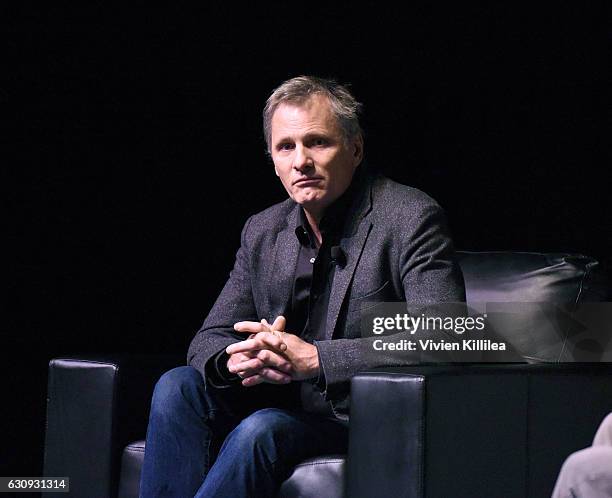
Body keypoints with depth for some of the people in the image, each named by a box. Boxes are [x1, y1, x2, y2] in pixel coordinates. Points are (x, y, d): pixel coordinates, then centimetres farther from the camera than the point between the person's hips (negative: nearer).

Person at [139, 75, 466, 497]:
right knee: (178, 387, -17)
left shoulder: (411, 220, -10)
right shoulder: (262, 231, 11)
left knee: (264, 429, -32)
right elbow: (209, 340, 12)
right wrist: (237, 358, -16)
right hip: (285, 406, 6)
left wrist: (314, 357, -27)